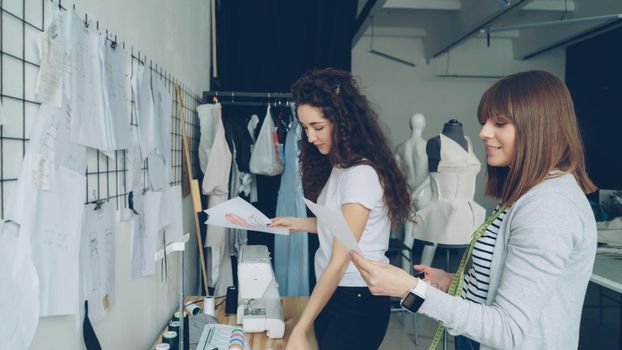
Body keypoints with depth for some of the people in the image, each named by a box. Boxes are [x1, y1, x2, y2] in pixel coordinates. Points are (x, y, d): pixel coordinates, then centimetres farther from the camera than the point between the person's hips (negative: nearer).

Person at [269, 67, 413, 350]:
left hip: (358, 302, -8)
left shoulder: (362, 174, -22)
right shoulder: (337, 165, 5)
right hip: (330, 292, 8)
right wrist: (299, 224, 3)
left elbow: (340, 262, -24)